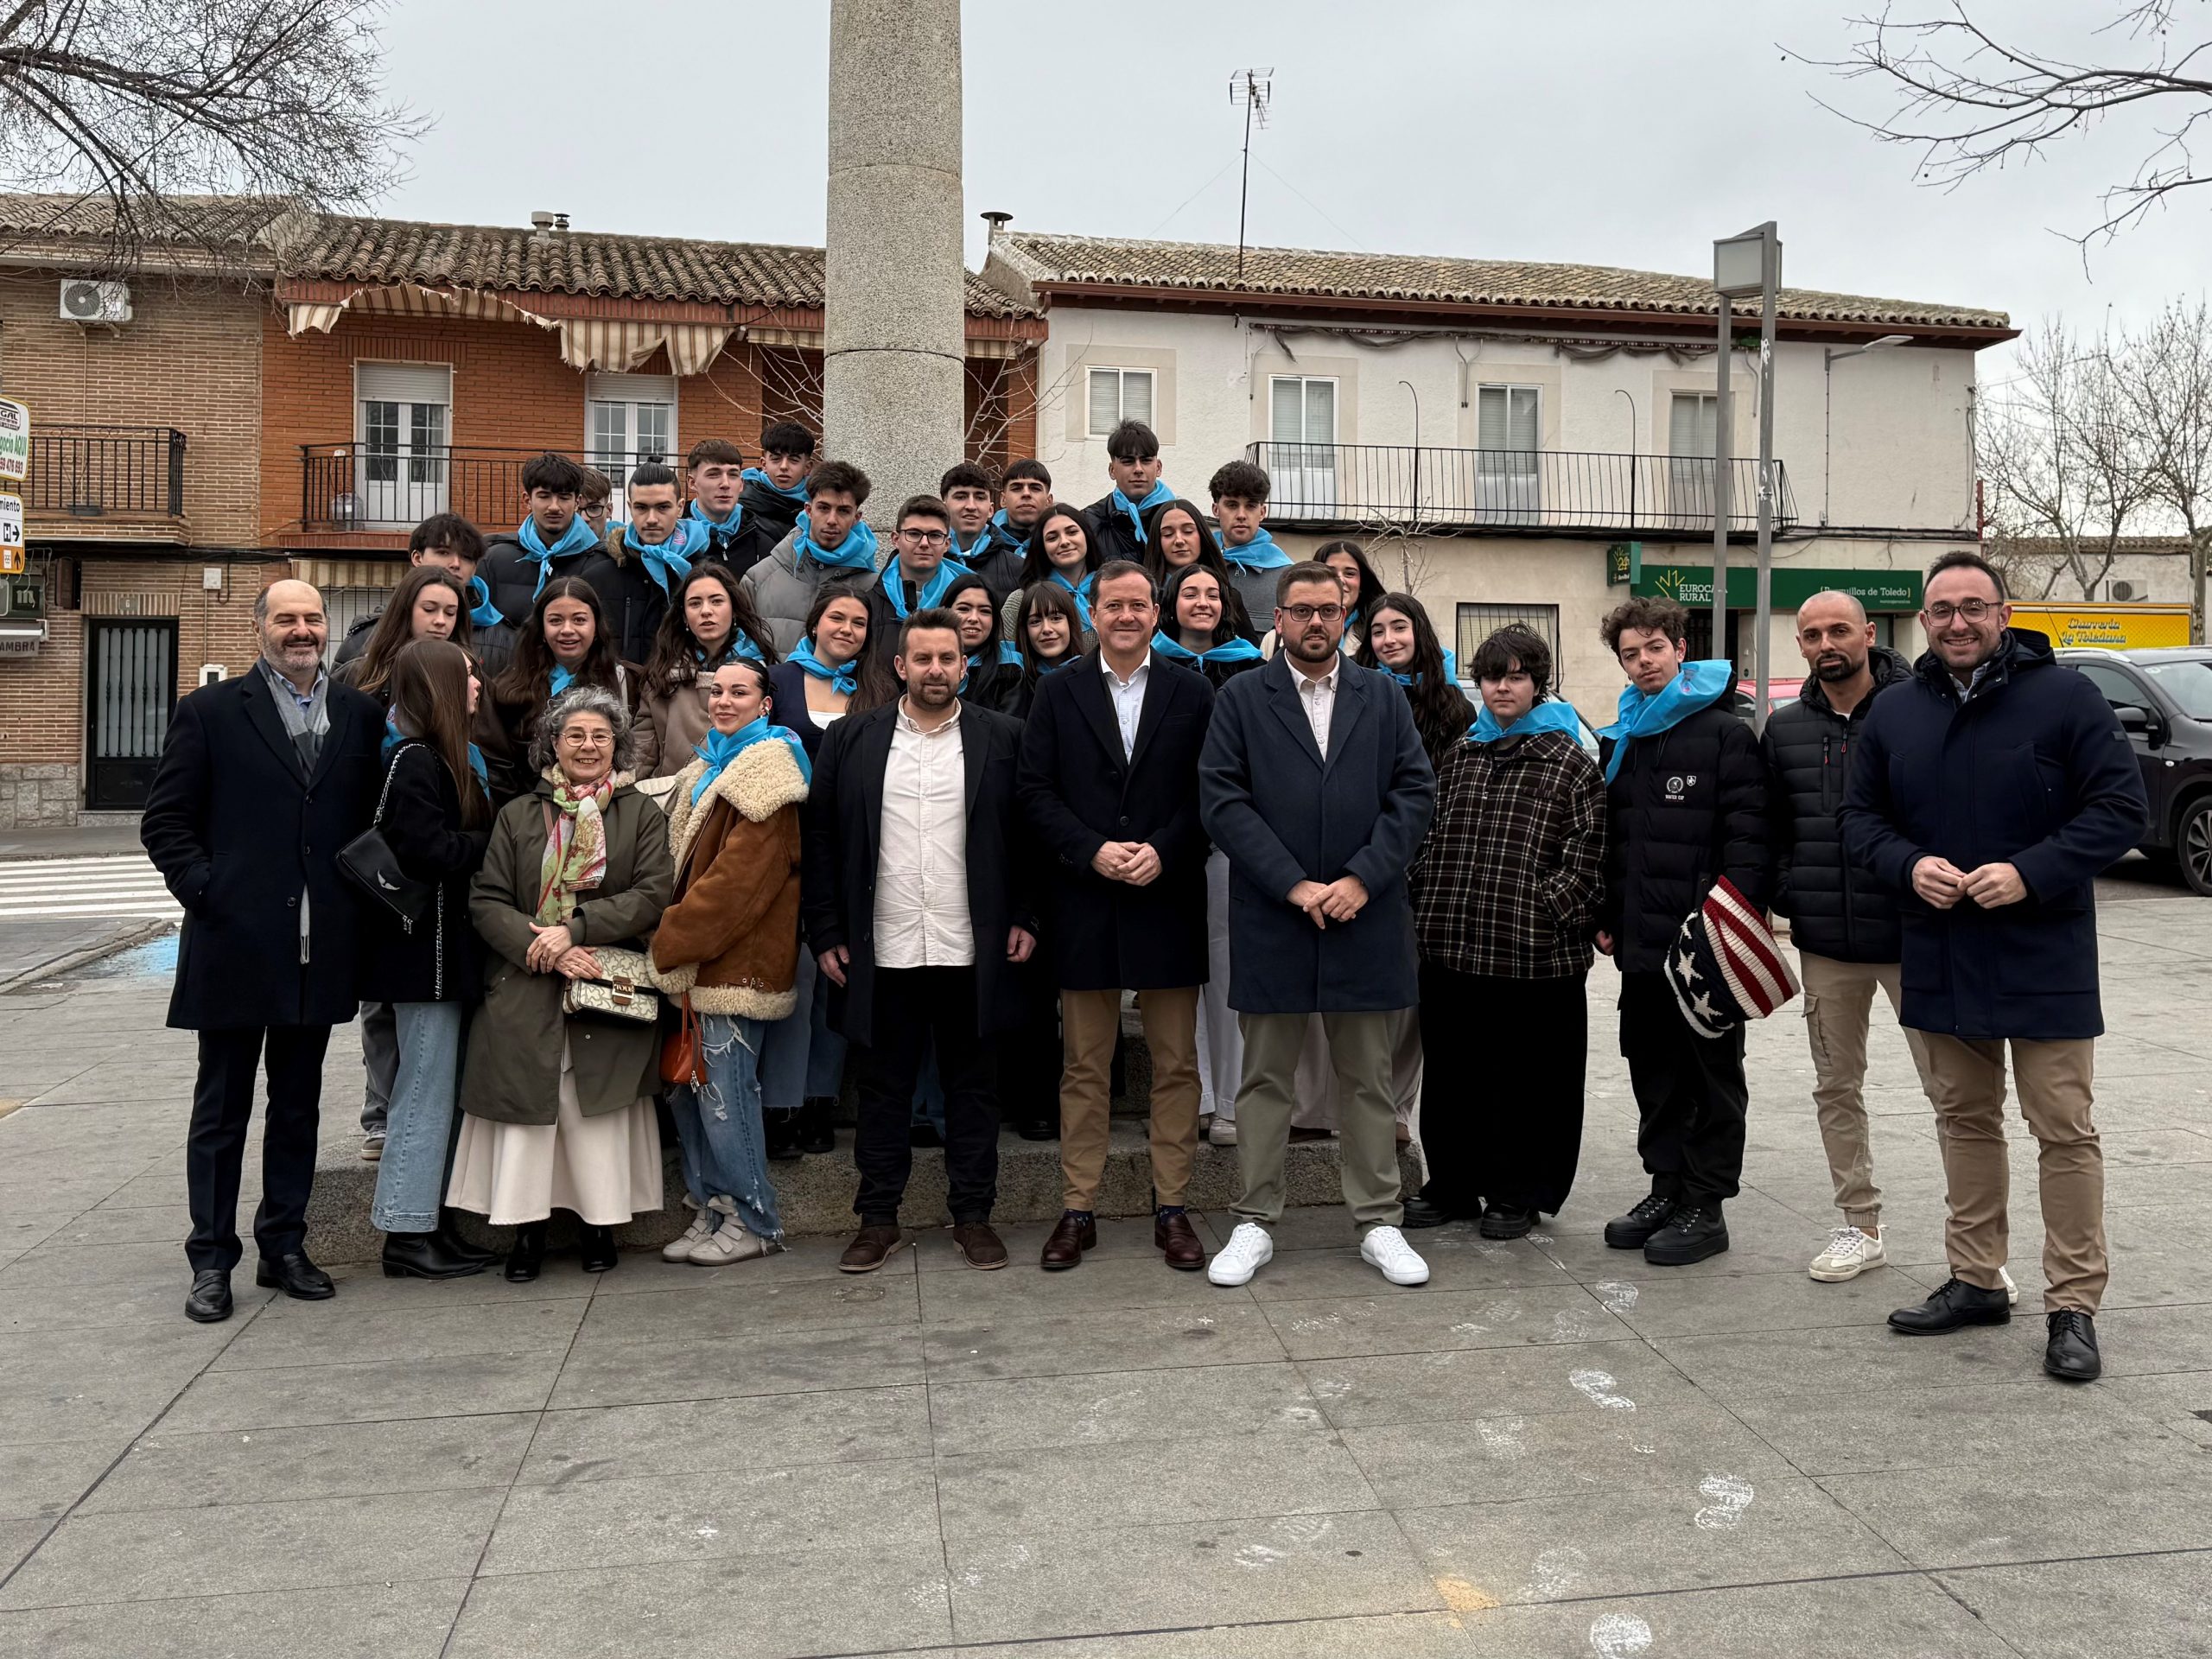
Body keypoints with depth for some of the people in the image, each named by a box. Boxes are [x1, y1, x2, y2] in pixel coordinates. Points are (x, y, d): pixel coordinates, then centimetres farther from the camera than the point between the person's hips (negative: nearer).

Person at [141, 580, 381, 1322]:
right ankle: (211, 1261, 16)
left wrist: (358, 895, 1)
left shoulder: (361, 714, 8)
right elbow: (165, 822, 0)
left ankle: (284, 1246, 25)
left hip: (320, 949, 3)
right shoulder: (210, 711, 0)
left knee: (298, 1106, 13)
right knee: (222, 1109, 7)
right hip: (235, 945, -3)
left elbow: (375, 817, 13)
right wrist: (205, 891, -10)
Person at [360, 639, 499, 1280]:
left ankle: (429, 1220, 22)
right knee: (426, 1089, -3)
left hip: (446, 947, 10)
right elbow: (424, 851, -23)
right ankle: (407, 1233, 5)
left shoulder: (447, 757, 17)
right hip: (425, 948, -10)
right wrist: (496, 843, -13)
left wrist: (487, 841, -1)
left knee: (440, 1090, 14)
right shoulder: (414, 761, -15)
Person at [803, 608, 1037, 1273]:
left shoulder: (1003, 738, 3)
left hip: (972, 951, -1)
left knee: (971, 1087, 9)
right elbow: (821, 841, 5)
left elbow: (1027, 836, 4)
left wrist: (1025, 919, -3)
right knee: (882, 1088, 9)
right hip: (881, 952, 1)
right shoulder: (850, 739, 5)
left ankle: (974, 1216, 20)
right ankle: (878, 1220, 21)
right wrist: (826, 933, 0)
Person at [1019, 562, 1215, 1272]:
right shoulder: (1058, 693, 7)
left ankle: (1171, 1208, 15)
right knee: (1084, 1067, 7)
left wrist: (1162, 850, -13)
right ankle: (1078, 1210, 15)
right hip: (1085, 904, 0)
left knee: (1176, 1065, 5)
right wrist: (1092, 851, -12)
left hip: (1168, 900, 0)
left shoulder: (1193, 694, 6)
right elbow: (1036, 792, 1)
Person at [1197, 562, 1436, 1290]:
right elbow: (1222, 801, -5)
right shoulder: (1241, 698, 4)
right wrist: (1292, 884, -13)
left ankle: (1378, 1223, 18)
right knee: (1265, 1079, 7)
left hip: (1364, 917, 2)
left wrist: (1361, 879, -10)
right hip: (1271, 919, -1)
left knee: (1369, 1079, 9)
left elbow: (1414, 793, 2)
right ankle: (1255, 1223, 17)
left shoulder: (1384, 698, 9)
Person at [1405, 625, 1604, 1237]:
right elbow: (1429, 834, 17)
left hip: (1531, 952, -4)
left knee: (1526, 1073, 5)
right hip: (1449, 944, 5)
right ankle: (1452, 1184, 26)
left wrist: (1551, 908, -12)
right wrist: (1424, 901, 7)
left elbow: (1589, 848, -5)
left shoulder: (1567, 759, 0)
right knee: (1451, 1069, 12)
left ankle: (1518, 1193, 20)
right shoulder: (1458, 754, 14)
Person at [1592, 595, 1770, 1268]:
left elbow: (1747, 835, -12)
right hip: (1641, 942, 7)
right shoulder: (1619, 742, 15)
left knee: (1712, 1072, 3)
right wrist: (1606, 917, 13)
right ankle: (1667, 1187, 25)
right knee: (1653, 1068, 13)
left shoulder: (1726, 734, -6)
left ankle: (1706, 1206, 10)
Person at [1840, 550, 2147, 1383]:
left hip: (2045, 959, -4)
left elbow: (2121, 807, -8)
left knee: (2064, 1129, 0)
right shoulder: (1894, 711, 6)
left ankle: (2073, 1306, 10)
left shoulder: (2066, 698, -7)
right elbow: (1859, 816, 10)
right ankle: (1974, 1281, 27)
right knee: (1965, 1120, 14)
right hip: (1941, 960, 5)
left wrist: (2030, 873, -20)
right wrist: (1909, 866, -11)